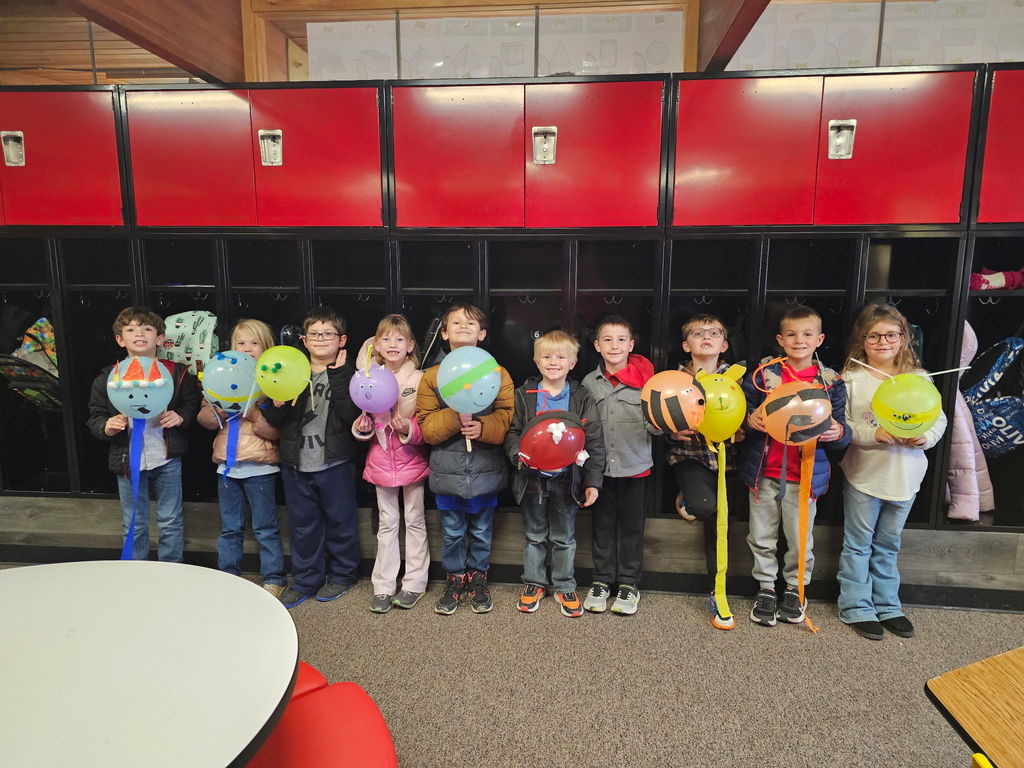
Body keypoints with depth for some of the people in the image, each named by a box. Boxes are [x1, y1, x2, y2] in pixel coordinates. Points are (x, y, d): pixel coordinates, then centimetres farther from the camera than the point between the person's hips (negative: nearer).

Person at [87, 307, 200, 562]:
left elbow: (193, 405, 4)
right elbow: (95, 417, 6)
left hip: (166, 458, -1)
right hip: (128, 461, 1)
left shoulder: (177, 373, -3)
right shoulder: (108, 378, 0)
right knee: (134, 526, 14)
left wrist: (180, 417, -16)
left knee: (170, 522, 11)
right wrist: (106, 426, -15)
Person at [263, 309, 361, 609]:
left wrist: (338, 376, -19)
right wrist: (278, 404, -18)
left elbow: (350, 415, -18)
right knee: (302, 525, 14)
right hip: (297, 463, 3)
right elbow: (273, 420, 3)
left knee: (340, 522, 10)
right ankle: (305, 580, 30)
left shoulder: (347, 374, -3)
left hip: (335, 463, -3)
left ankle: (341, 575, 29)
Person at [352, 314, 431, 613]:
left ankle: (414, 584, 21)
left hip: (412, 459, -3)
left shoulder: (419, 379, -8)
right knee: (387, 523, 13)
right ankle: (383, 586, 21)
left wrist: (409, 429, -26)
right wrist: (361, 428, -11)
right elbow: (365, 418, 11)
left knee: (415, 521, 9)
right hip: (381, 461, 3)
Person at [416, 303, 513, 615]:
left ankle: (478, 578, 35)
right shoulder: (431, 376, 0)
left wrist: (482, 427, -23)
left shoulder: (497, 373, -1)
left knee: (481, 531, 15)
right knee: (452, 532, 13)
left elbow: (509, 417, -6)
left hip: (486, 471, 0)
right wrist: (455, 417, -21)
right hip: (447, 470, 0)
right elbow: (426, 426, -5)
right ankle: (455, 579, 34)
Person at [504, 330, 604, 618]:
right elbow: (511, 431, 1)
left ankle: (565, 586, 30)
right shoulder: (524, 395, 0)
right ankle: (534, 583, 32)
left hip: (567, 479, 0)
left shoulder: (581, 398, -2)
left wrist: (592, 482, -6)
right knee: (534, 535, 15)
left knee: (564, 538, 13)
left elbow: (594, 442, -2)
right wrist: (519, 454, -20)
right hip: (532, 478, 1)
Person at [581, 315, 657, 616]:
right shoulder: (589, 382, 2)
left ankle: (629, 582, 26)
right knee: (602, 525, 12)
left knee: (632, 526, 10)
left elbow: (654, 427, -3)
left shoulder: (644, 379, -5)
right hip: (601, 467, 2)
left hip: (635, 466, -2)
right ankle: (601, 580, 28)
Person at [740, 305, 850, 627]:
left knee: (800, 541, 12)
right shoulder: (763, 374, -2)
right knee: (761, 538, 13)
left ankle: (795, 590, 36)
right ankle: (765, 588, 33)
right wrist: (750, 419, -19)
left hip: (804, 476, 0)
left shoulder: (830, 382, 0)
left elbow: (841, 434, 3)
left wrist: (838, 432, -20)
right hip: (764, 473, 1)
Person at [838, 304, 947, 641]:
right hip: (863, 476, -3)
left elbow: (939, 418, 4)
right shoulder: (852, 379, -6)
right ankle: (856, 608, 20)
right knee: (858, 545, 8)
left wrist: (926, 436, -15)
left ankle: (887, 606, 32)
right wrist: (873, 435, -24)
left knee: (888, 546, 18)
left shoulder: (919, 379, 3)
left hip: (904, 478, 3)